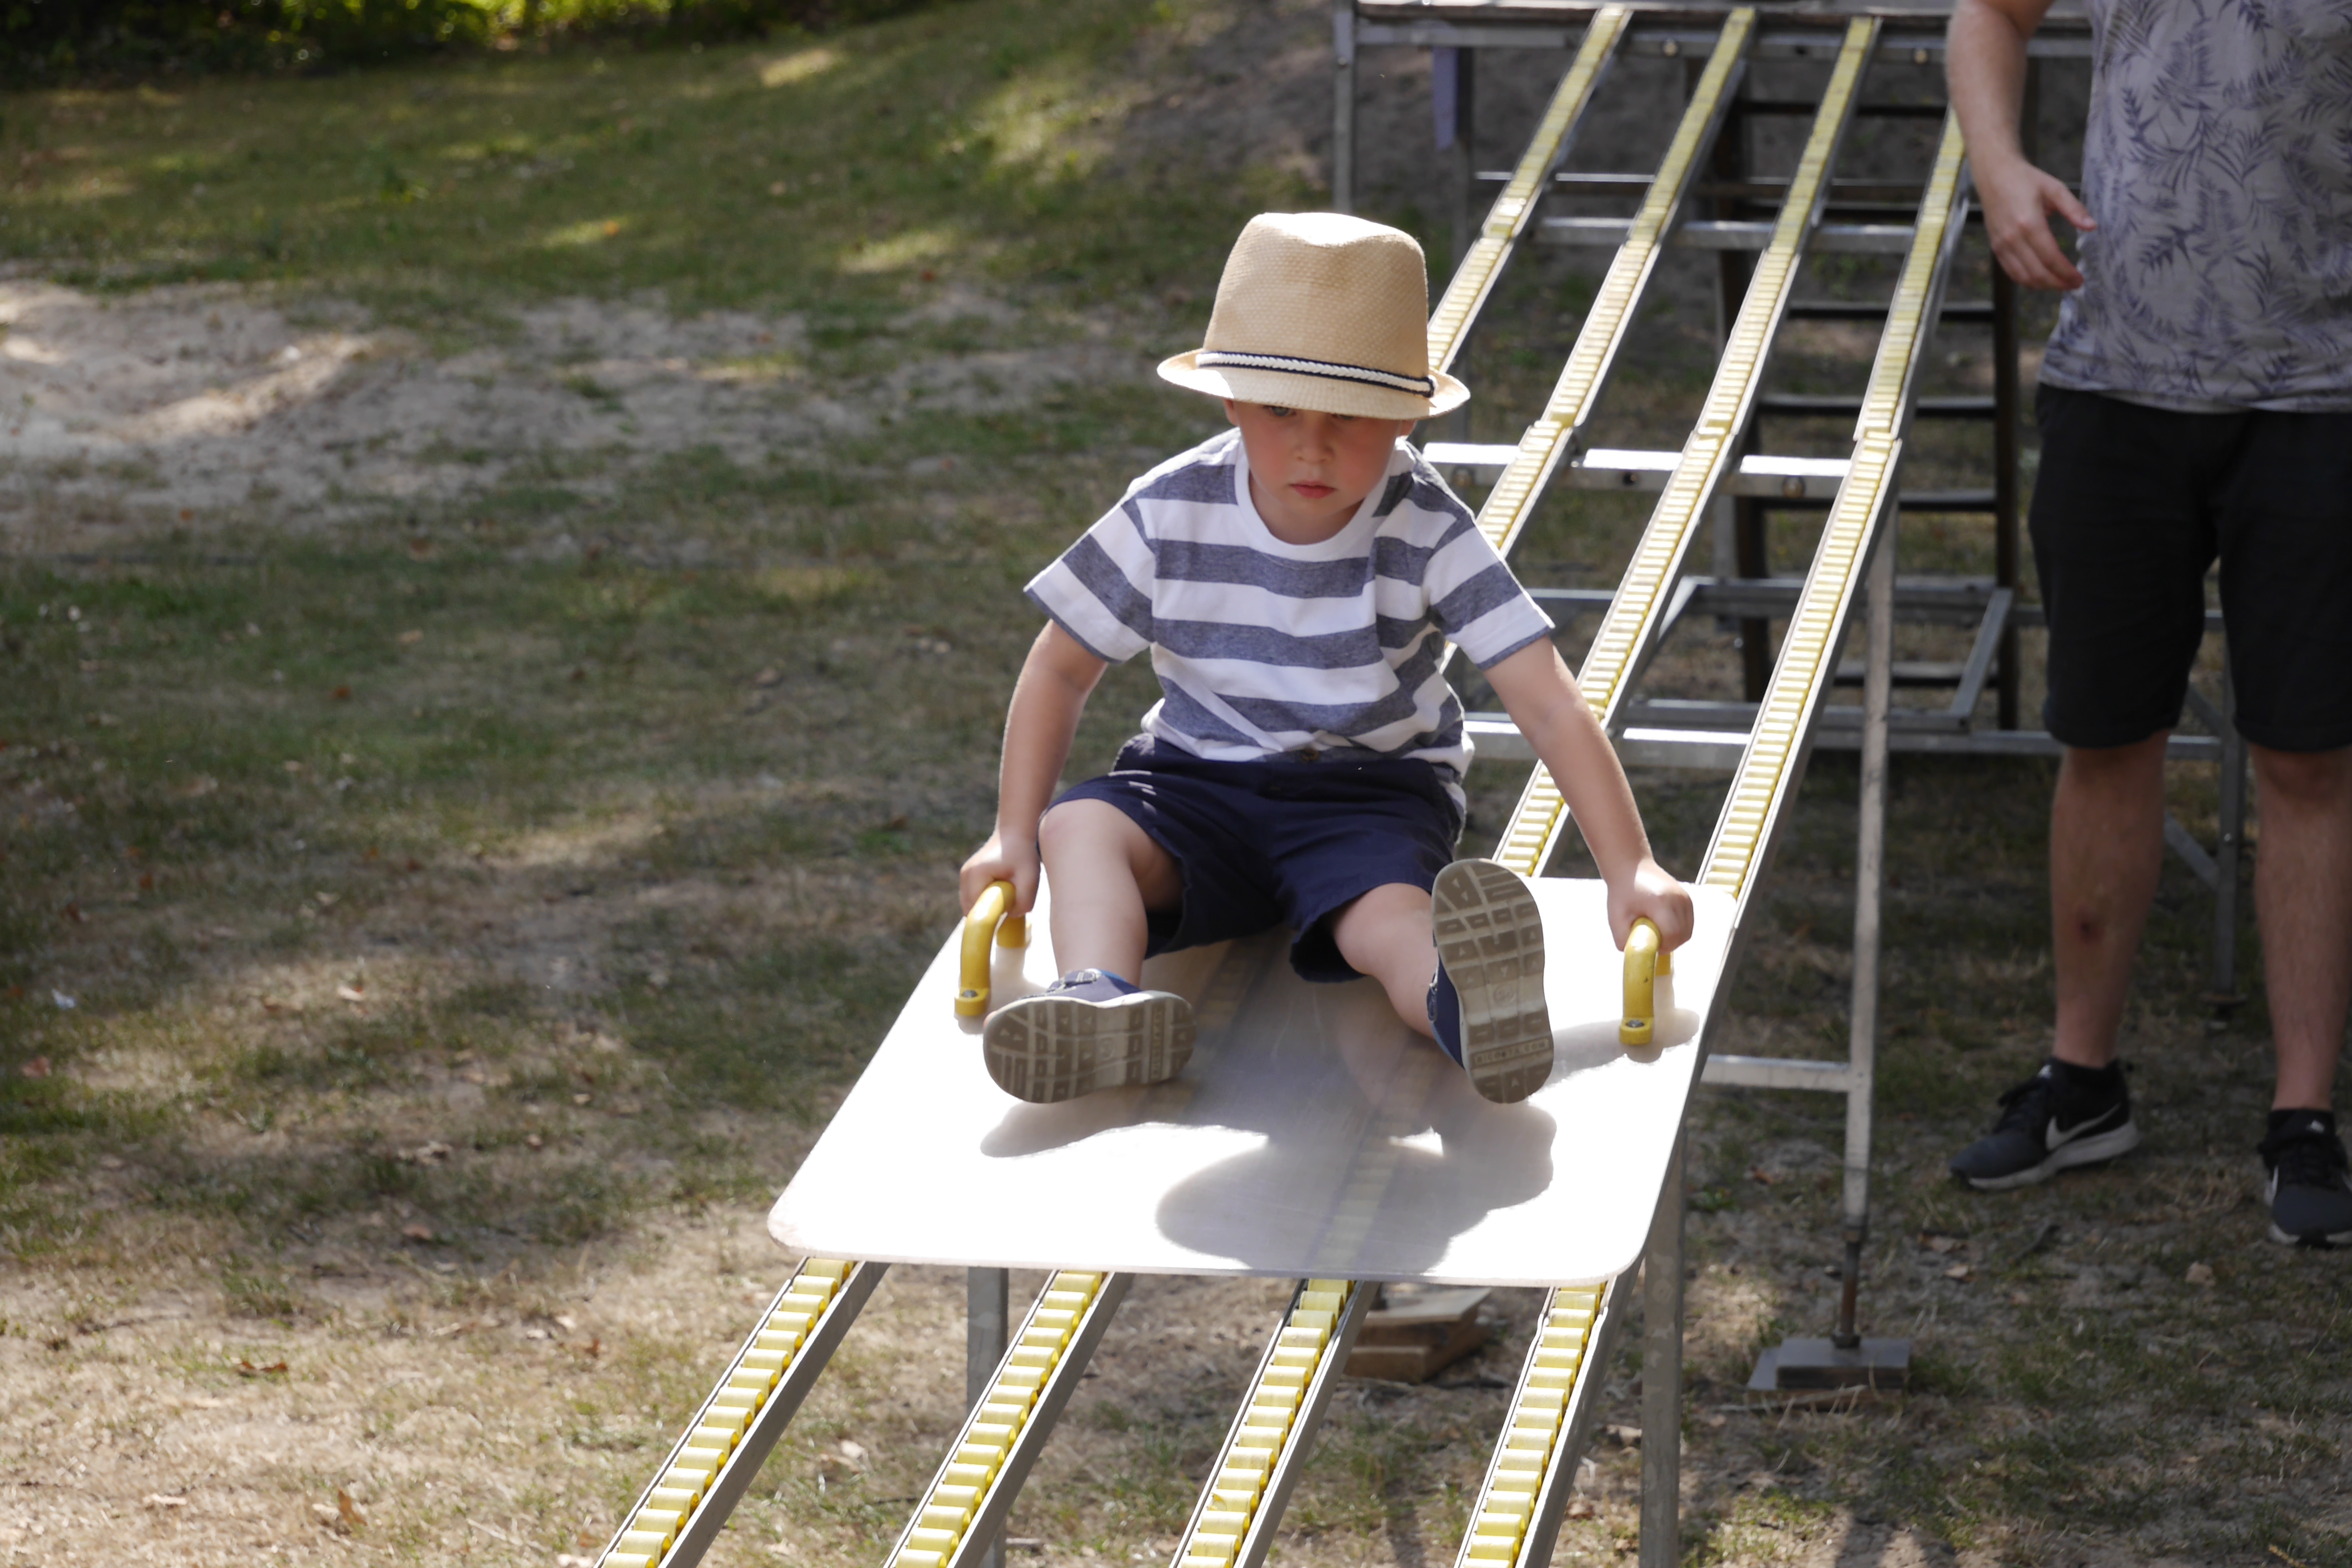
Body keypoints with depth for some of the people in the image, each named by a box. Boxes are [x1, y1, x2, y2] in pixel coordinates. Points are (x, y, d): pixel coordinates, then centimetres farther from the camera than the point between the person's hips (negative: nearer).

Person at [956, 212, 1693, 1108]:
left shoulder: (1427, 533, -16)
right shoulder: (1170, 518, -10)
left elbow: (1548, 705, -18)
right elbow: (1061, 668, 3)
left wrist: (1630, 869, -25)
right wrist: (1015, 833, -2)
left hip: (1371, 791, -3)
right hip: (1201, 778, 3)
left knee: (1390, 915, -35)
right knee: (1081, 828, -27)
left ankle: (1466, 1006, -68)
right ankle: (1100, 1002, -54)